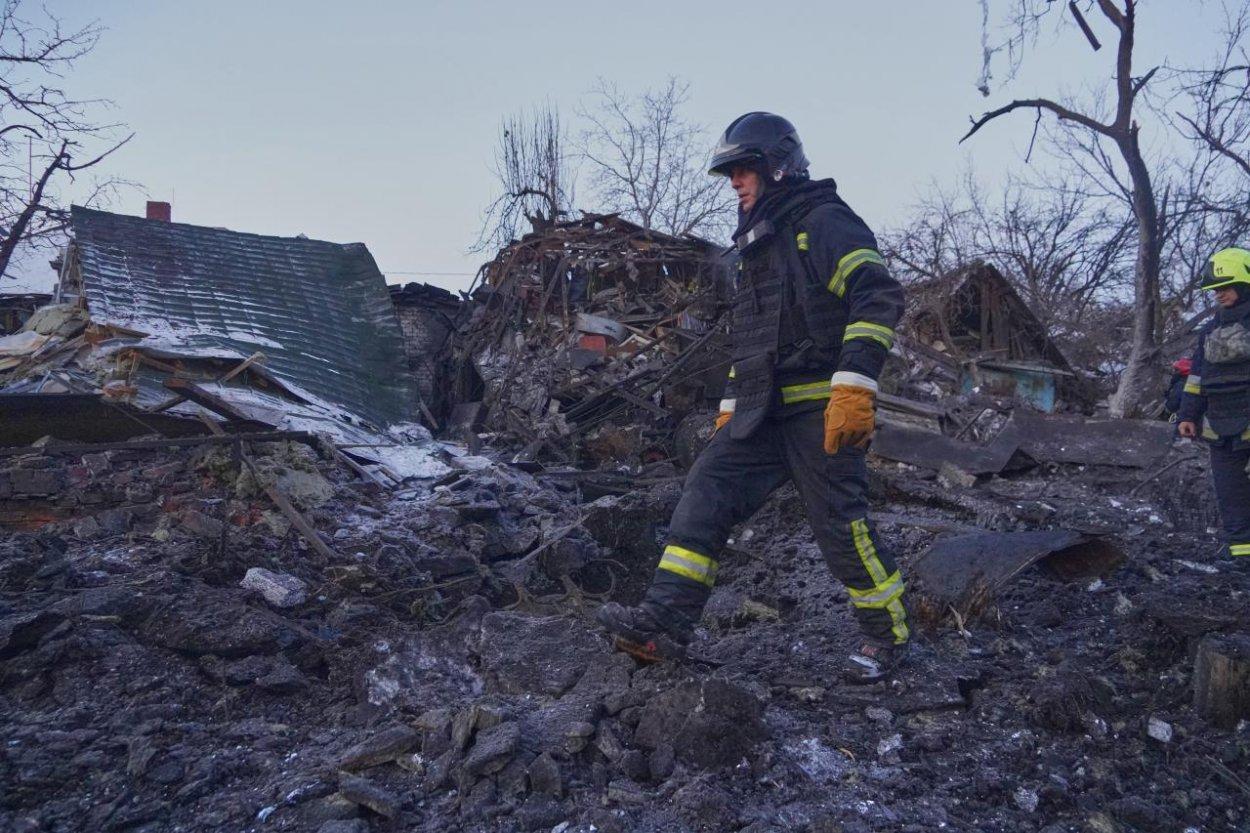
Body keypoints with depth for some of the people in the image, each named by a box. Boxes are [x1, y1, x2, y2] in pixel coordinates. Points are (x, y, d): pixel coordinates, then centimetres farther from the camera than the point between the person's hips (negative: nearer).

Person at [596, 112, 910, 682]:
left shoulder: (825, 222, -4)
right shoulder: (757, 245, 24)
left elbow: (878, 296, -18)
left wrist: (854, 386, -27)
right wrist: (729, 407, 24)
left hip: (821, 409, -8)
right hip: (762, 412, 8)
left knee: (840, 524, -4)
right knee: (707, 491, -5)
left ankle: (889, 635, 18)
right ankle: (665, 622, -8)